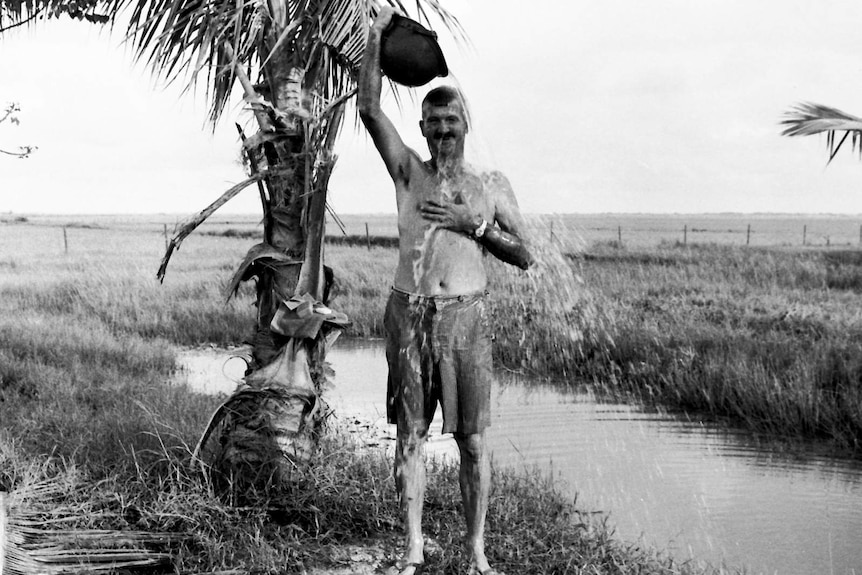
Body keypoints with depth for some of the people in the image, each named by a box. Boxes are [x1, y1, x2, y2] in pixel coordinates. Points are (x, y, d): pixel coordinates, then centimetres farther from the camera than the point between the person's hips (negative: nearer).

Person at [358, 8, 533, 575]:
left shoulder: (493, 185, 8)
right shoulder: (410, 173, 7)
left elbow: (524, 257, 5)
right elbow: (370, 108, -2)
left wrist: (473, 225, -8)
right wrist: (378, 32, -2)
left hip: (467, 316, 0)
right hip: (409, 314, 0)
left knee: (473, 441, 2)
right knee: (410, 436, 5)